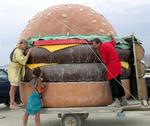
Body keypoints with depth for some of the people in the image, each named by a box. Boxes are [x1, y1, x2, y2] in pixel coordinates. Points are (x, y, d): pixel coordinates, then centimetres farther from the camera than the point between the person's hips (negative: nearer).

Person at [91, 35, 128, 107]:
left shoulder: (102, 48, -12)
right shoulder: (107, 44, 13)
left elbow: (104, 60, -12)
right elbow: (113, 42, 34)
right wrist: (112, 38, 53)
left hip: (112, 66, -9)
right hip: (117, 64, 10)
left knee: (113, 83, -10)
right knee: (118, 83, 13)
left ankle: (116, 102, -13)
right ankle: (123, 100, 19)